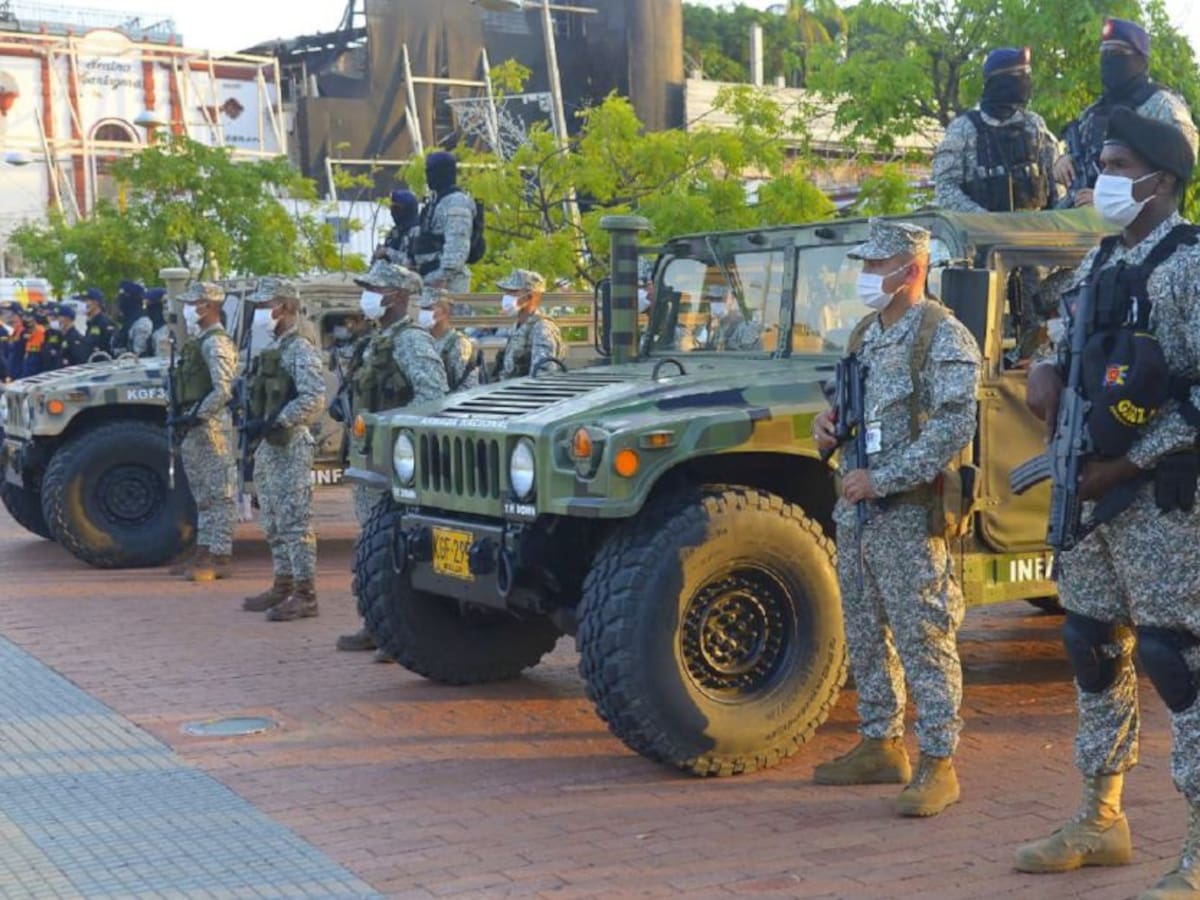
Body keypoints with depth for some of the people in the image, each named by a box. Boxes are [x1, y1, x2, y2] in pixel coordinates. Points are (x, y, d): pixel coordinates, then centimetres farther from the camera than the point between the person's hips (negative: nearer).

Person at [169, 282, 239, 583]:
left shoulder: (216, 343, -14)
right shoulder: (198, 341, 17)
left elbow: (223, 391, -23)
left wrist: (195, 417, -22)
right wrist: (180, 415, 12)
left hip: (212, 426, -11)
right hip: (196, 428, 11)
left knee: (218, 495, -7)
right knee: (202, 495, 15)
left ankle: (219, 559, -5)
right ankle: (203, 554, 22)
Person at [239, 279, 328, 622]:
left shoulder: (301, 351, -12)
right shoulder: (270, 350, 18)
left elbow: (313, 399, -24)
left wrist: (272, 423, -25)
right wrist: (253, 422, 13)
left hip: (291, 446, -10)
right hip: (268, 447, 10)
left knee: (294, 522, -9)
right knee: (274, 524, 15)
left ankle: (305, 594, -7)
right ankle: (282, 586, 24)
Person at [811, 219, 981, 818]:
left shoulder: (943, 340, -12)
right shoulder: (866, 335, 14)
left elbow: (954, 431, -20)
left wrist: (881, 479, -21)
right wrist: (828, 425, 4)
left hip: (910, 516, -9)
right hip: (855, 511, 9)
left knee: (923, 641, -5)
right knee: (865, 636, 15)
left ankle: (938, 766, 0)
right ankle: (881, 746, 27)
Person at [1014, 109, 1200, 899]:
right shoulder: (1099, 262, 14)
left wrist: (1124, 465, -18)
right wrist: (1050, 369, 4)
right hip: (1090, 488, 8)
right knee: (1093, 650, 14)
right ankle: (1102, 820, 27)